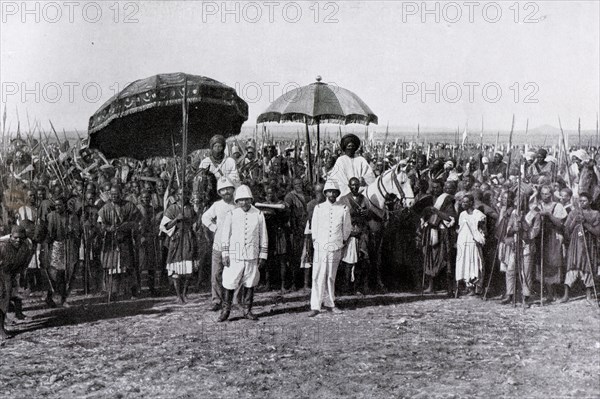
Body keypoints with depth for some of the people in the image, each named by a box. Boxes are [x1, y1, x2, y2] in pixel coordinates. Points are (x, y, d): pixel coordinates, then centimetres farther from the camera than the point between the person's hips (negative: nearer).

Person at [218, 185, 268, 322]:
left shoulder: (258, 215, 3)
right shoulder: (231, 215, 0)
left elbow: (263, 237, 6)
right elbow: (225, 236, 2)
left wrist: (263, 256, 3)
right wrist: (225, 255, -4)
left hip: (252, 256, 1)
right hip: (235, 255, -1)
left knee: (250, 284, 6)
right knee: (229, 284, -1)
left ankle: (247, 310, 17)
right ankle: (226, 310, 9)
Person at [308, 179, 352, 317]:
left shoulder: (343, 209, 3)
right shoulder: (318, 208, 3)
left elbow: (347, 228, 13)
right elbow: (313, 228, 10)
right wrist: (315, 243, 11)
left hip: (336, 248, 1)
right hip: (320, 247, -1)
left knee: (331, 277, 7)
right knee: (318, 276, -5)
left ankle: (330, 303, 18)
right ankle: (315, 307, -4)